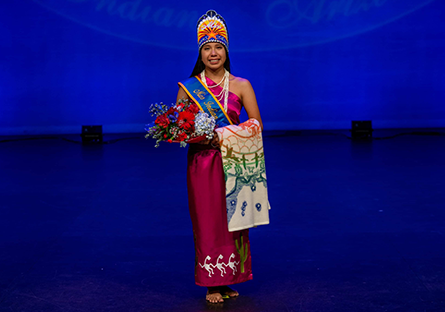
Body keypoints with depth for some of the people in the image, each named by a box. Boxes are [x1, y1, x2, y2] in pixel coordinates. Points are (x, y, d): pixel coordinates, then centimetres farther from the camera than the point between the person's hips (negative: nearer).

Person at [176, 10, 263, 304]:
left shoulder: (241, 86, 3)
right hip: (201, 162, 0)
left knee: (232, 220, 4)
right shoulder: (188, 87, 4)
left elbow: (256, 126, 0)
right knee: (207, 221, 0)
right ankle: (212, 284, 10)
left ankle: (229, 280, 16)